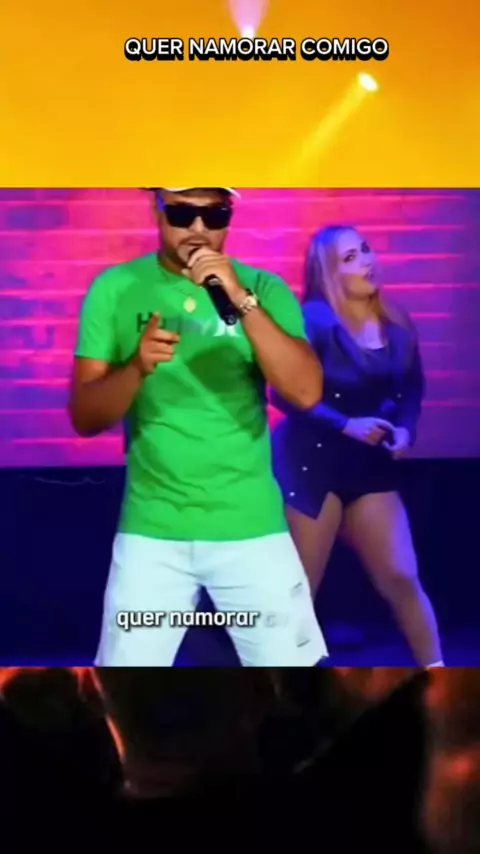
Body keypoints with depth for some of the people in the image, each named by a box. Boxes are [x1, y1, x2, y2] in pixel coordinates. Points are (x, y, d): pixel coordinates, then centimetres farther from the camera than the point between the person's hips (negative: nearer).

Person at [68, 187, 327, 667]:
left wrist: (243, 301, -23)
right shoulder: (115, 289, -1)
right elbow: (84, 417, -3)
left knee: (290, 660, 6)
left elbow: (307, 393, -14)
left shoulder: (263, 288, -1)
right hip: (151, 529, 0)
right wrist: (136, 367, -22)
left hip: (251, 527, 0)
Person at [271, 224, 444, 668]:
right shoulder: (315, 320, -13)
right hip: (311, 464, -4)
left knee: (402, 578, 4)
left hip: (372, 466, 5)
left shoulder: (396, 324, 3)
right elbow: (284, 392, -20)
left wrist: (405, 429, -4)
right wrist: (346, 424, -23)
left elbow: (412, 388, 14)